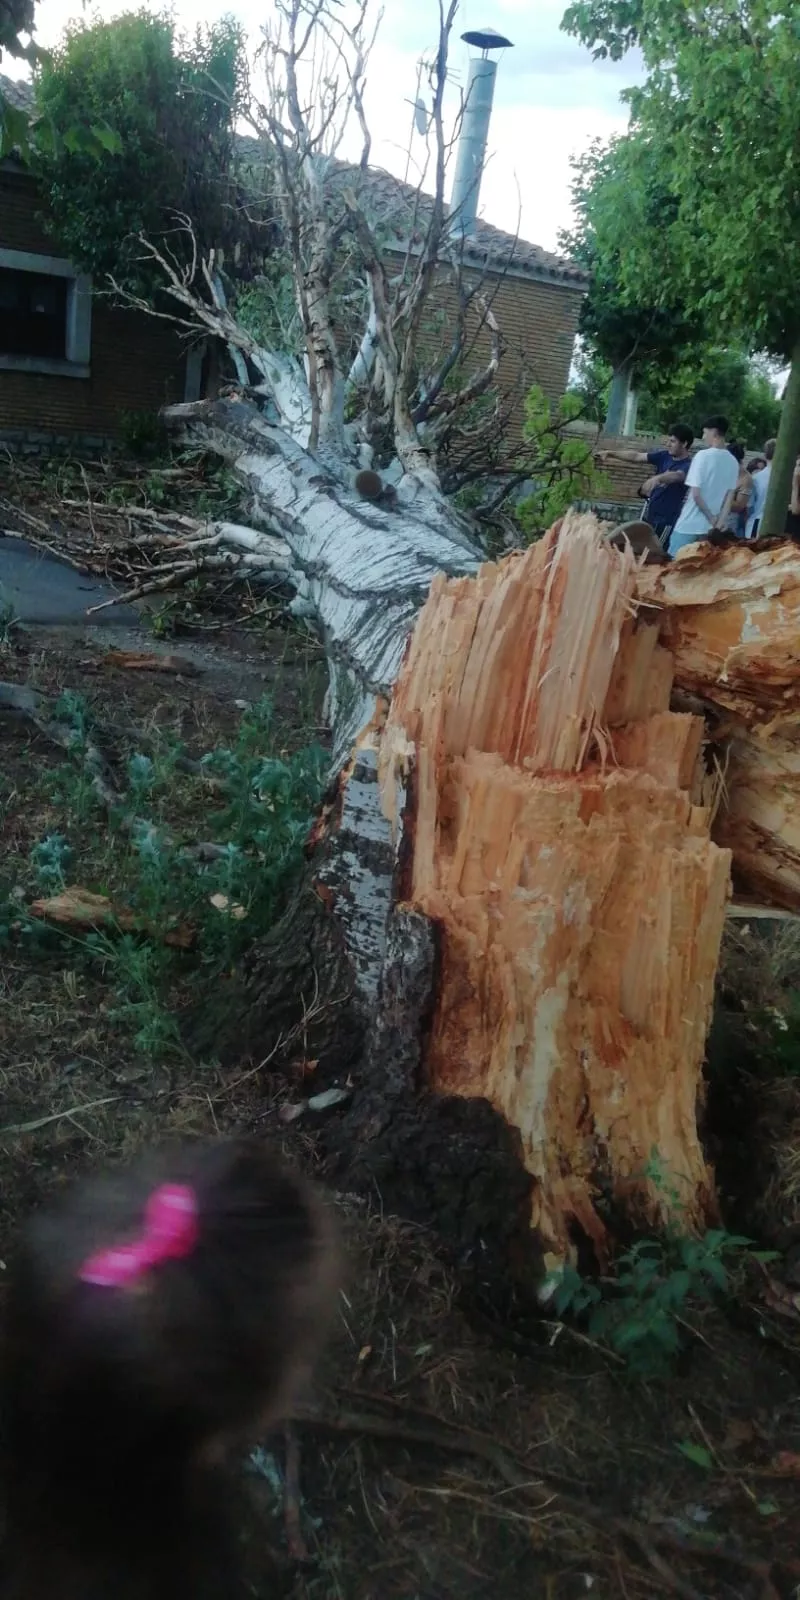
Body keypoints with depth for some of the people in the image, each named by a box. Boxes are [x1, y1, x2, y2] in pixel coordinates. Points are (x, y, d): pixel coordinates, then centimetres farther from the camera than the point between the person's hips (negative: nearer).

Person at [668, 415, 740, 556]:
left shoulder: (703, 455, -11)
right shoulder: (733, 462, 7)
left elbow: (695, 493, -16)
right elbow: (730, 497, 5)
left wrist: (711, 518, -7)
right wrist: (719, 523, 2)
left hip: (690, 524, -6)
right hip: (711, 527, 6)